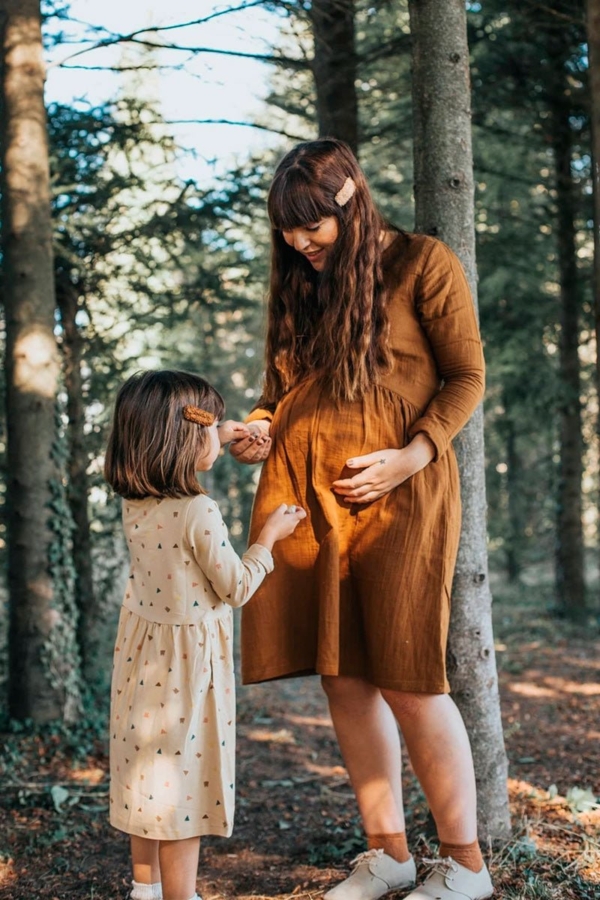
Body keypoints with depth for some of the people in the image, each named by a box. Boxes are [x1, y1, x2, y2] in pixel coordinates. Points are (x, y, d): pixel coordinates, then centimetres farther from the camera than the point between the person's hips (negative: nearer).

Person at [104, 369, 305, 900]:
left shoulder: (135, 501, -3)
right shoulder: (199, 514, -24)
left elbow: (165, 461, 22)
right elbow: (236, 588, -13)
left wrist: (218, 441, 24)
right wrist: (269, 536, 0)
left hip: (143, 651, 8)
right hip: (188, 661, -8)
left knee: (147, 774, 18)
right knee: (183, 779, 3)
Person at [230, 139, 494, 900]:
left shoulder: (422, 264, 0)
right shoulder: (296, 280, 16)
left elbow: (466, 376, -1)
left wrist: (410, 456, -15)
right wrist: (260, 430, 0)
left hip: (395, 494, -6)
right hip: (304, 493, 6)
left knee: (406, 679, -6)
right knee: (341, 676, 6)